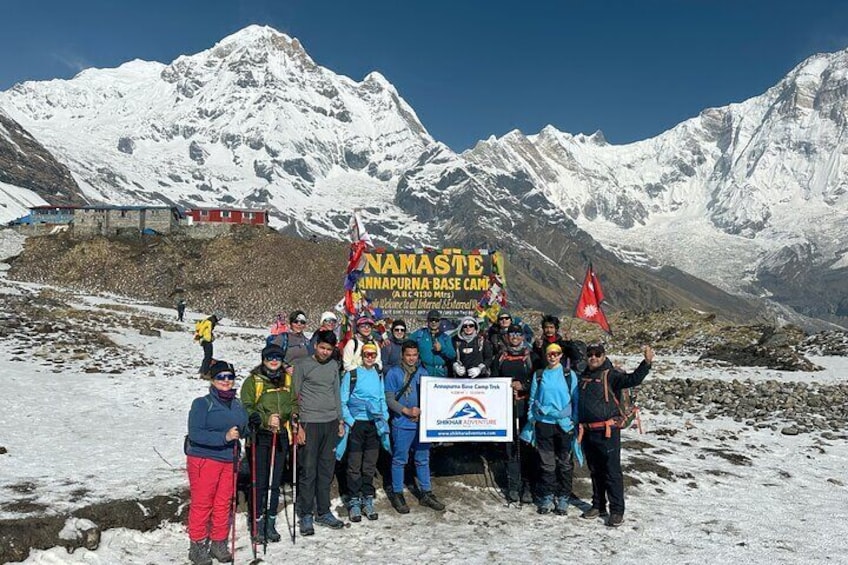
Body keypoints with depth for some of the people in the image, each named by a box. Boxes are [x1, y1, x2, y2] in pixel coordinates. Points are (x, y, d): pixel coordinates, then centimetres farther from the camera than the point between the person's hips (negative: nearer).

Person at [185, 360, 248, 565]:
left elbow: (243, 429, 21)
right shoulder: (202, 404, -9)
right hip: (204, 459, -5)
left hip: (229, 461, 5)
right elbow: (195, 433, -18)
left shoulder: (238, 405, 10)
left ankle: (219, 543, 25)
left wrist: (245, 430, -2)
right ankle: (198, 545, 18)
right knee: (202, 504, 3)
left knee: (223, 504, 11)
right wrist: (224, 437, -26)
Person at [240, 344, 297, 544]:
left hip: (281, 436, 4)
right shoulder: (253, 380, -2)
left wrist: (293, 414, 1)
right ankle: (257, 523, 11)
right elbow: (246, 408, -7)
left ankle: (271, 523, 21)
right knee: (260, 482, -2)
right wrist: (266, 419, -18)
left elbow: (294, 402, 21)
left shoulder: (287, 380, 12)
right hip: (260, 436, -4)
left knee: (275, 481, 9)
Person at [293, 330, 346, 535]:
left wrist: (340, 421, 16)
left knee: (326, 470, 11)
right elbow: (294, 396, -5)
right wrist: (298, 426, -10)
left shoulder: (333, 365, 12)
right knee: (308, 470, -2)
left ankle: (323, 512, 22)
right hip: (309, 423, -5)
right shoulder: (302, 364, -4)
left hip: (331, 423, 5)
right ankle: (306, 515, 9)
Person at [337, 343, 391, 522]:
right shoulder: (351, 375, -2)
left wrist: (385, 421, 5)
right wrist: (350, 421, -11)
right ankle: (354, 503, 12)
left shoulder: (379, 376, 11)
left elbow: (383, 400, 14)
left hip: (375, 424, 4)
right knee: (354, 466, 0)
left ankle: (367, 501, 20)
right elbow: (342, 402, -3)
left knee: (370, 465, 10)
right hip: (356, 424, -4)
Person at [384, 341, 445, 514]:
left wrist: (422, 411, -3)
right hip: (402, 424, -4)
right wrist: (407, 411, -17)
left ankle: (426, 494, 24)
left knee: (423, 459, 13)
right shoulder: (394, 373, -5)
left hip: (422, 423, 5)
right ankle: (397, 495, 17)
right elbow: (389, 399, -7)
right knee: (399, 460, 4)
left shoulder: (422, 372, 9)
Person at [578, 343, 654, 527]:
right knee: (595, 471, 16)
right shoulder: (584, 377, 11)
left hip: (608, 431, -6)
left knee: (612, 471, -2)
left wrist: (647, 362, -37)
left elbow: (633, 379, -24)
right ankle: (598, 505, 28)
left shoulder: (611, 374, -6)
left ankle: (617, 511, 7)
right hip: (588, 432, 6)